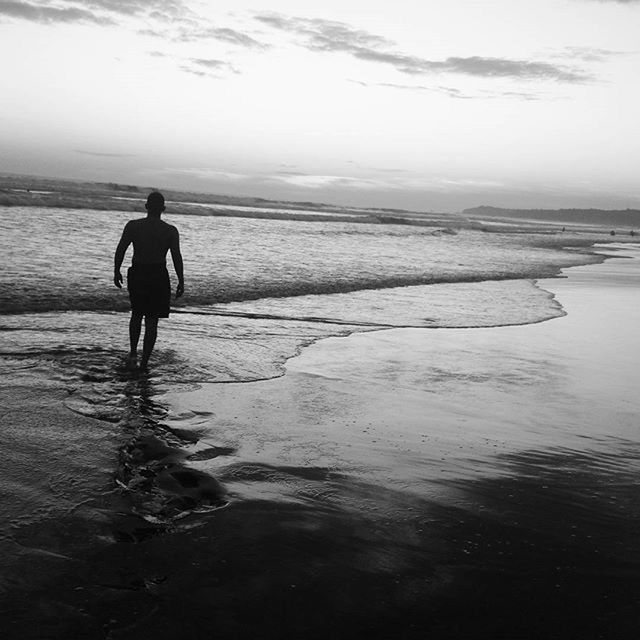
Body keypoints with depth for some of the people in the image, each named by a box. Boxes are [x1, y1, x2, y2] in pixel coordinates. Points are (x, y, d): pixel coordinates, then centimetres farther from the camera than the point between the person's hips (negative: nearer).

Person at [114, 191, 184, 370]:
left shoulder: (133, 226, -2)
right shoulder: (171, 231, -4)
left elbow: (120, 250, -3)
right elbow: (177, 257, -7)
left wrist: (116, 271, 8)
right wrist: (181, 282, 0)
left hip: (137, 274, 1)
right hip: (158, 276, -1)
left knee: (137, 314, 22)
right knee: (152, 320, 5)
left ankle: (133, 352, 14)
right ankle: (144, 361, 3)